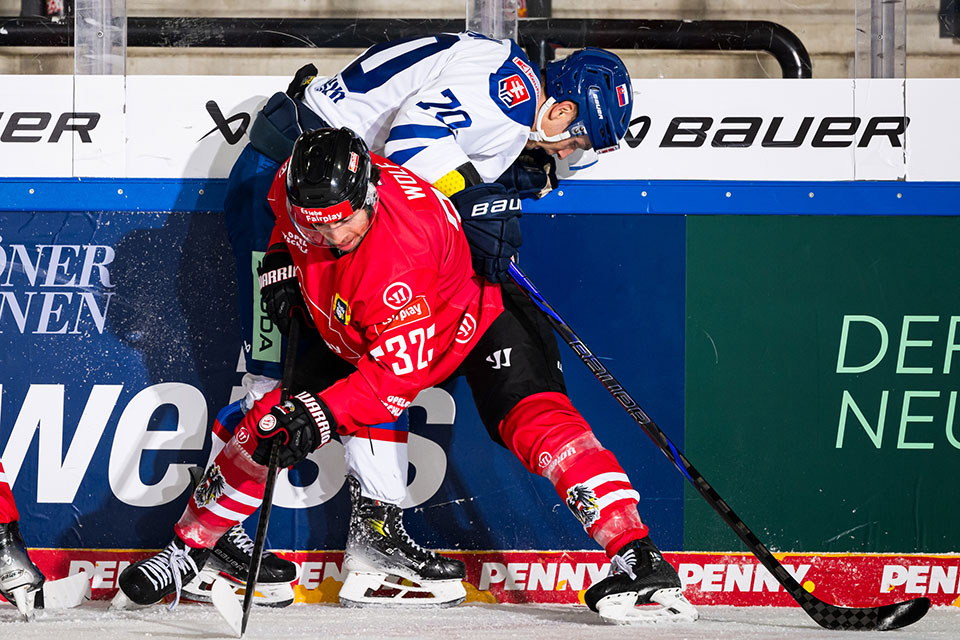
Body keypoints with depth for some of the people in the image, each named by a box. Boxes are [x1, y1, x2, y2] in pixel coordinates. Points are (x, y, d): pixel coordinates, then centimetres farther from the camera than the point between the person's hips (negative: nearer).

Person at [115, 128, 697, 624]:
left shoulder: (397, 255, -42)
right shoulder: (299, 185, -23)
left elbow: (398, 373, -40)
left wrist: (322, 415, -48)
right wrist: (281, 260, -4)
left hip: (473, 313, -7)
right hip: (352, 333, 7)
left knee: (532, 417, -30)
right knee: (272, 418, -4)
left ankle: (639, 557, -37)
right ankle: (187, 549, 12)